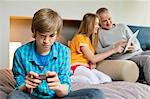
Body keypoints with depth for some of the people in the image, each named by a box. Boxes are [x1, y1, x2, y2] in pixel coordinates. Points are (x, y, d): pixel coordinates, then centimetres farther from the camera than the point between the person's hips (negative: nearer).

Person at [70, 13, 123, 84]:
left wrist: (92, 63, -10)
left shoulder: (88, 39, 20)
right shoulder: (80, 38, -9)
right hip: (76, 67, -8)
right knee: (94, 81, -34)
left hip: (86, 67, 8)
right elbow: (93, 59, -15)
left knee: (107, 79, -16)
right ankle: (70, 78, -18)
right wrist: (113, 50, -13)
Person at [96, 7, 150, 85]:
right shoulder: (97, 33, 8)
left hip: (137, 52, 5)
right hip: (123, 57, -5)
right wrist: (114, 46, -15)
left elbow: (136, 42, 14)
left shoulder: (122, 27, 18)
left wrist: (135, 47, -11)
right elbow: (98, 52, -3)